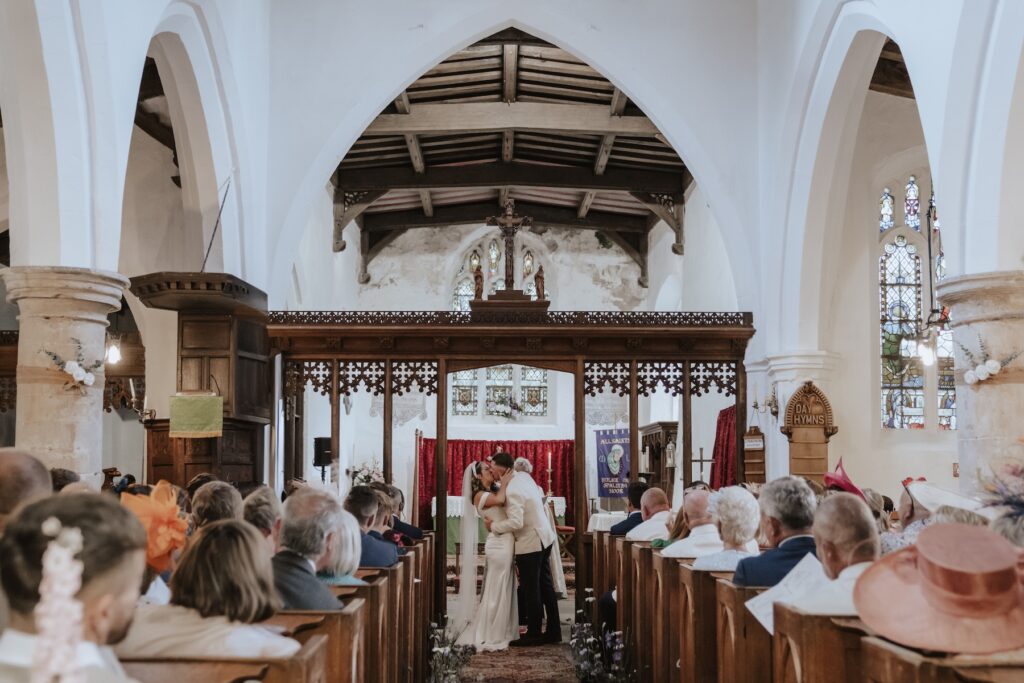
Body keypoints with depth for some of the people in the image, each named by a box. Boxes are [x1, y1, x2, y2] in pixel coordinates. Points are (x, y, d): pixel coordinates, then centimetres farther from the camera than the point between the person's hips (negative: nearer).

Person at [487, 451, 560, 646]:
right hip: (544, 538, 10)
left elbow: (516, 522, -30)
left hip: (529, 544, -10)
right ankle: (553, 632, 23)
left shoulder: (512, 490, -24)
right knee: (546, 586, 15)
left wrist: (493, 526, -16)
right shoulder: (524, 476, 4)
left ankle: (534, 634, 10)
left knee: (530, 590, 1)